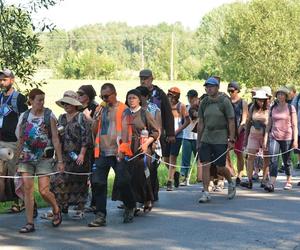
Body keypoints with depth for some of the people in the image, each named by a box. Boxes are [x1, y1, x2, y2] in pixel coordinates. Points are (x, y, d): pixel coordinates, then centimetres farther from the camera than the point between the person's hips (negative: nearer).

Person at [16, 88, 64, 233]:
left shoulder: (49, 116, -2)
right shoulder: (24, 116, 5)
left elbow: (55, 140, -4)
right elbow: (20, 140, 12)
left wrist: (60, 161, -7)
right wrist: (18, 160, 12)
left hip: (44, 158, -3)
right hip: (26, 158, 3)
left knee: (44, 191, -7)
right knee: (27, 189, -2)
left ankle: (56, 210, 24)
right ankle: (30, 223, 4)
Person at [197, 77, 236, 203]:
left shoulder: (224, 101, -5)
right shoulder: (204, 103, 8)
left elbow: (231, 121, -5)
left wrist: (231, 139, -9)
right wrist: (198, 141, 13)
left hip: (220, 140, -4)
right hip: (206, 139, 4)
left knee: (220, 168, 1)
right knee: (205, 166, -5)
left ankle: (231, 184, 29)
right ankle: (206, 193, 0)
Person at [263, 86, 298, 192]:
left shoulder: (290, 108, 1)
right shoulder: (273, 108, 9)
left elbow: (294, 125, -1)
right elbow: (269, 124, 14)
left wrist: (295, 140, -7)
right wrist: (265, 138, 8)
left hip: (287, 138, -2)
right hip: (274, 137, 2)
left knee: (287, 161, 8)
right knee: (273, 160, -12)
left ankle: (289, 182, 24)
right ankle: (271, 183, -19)